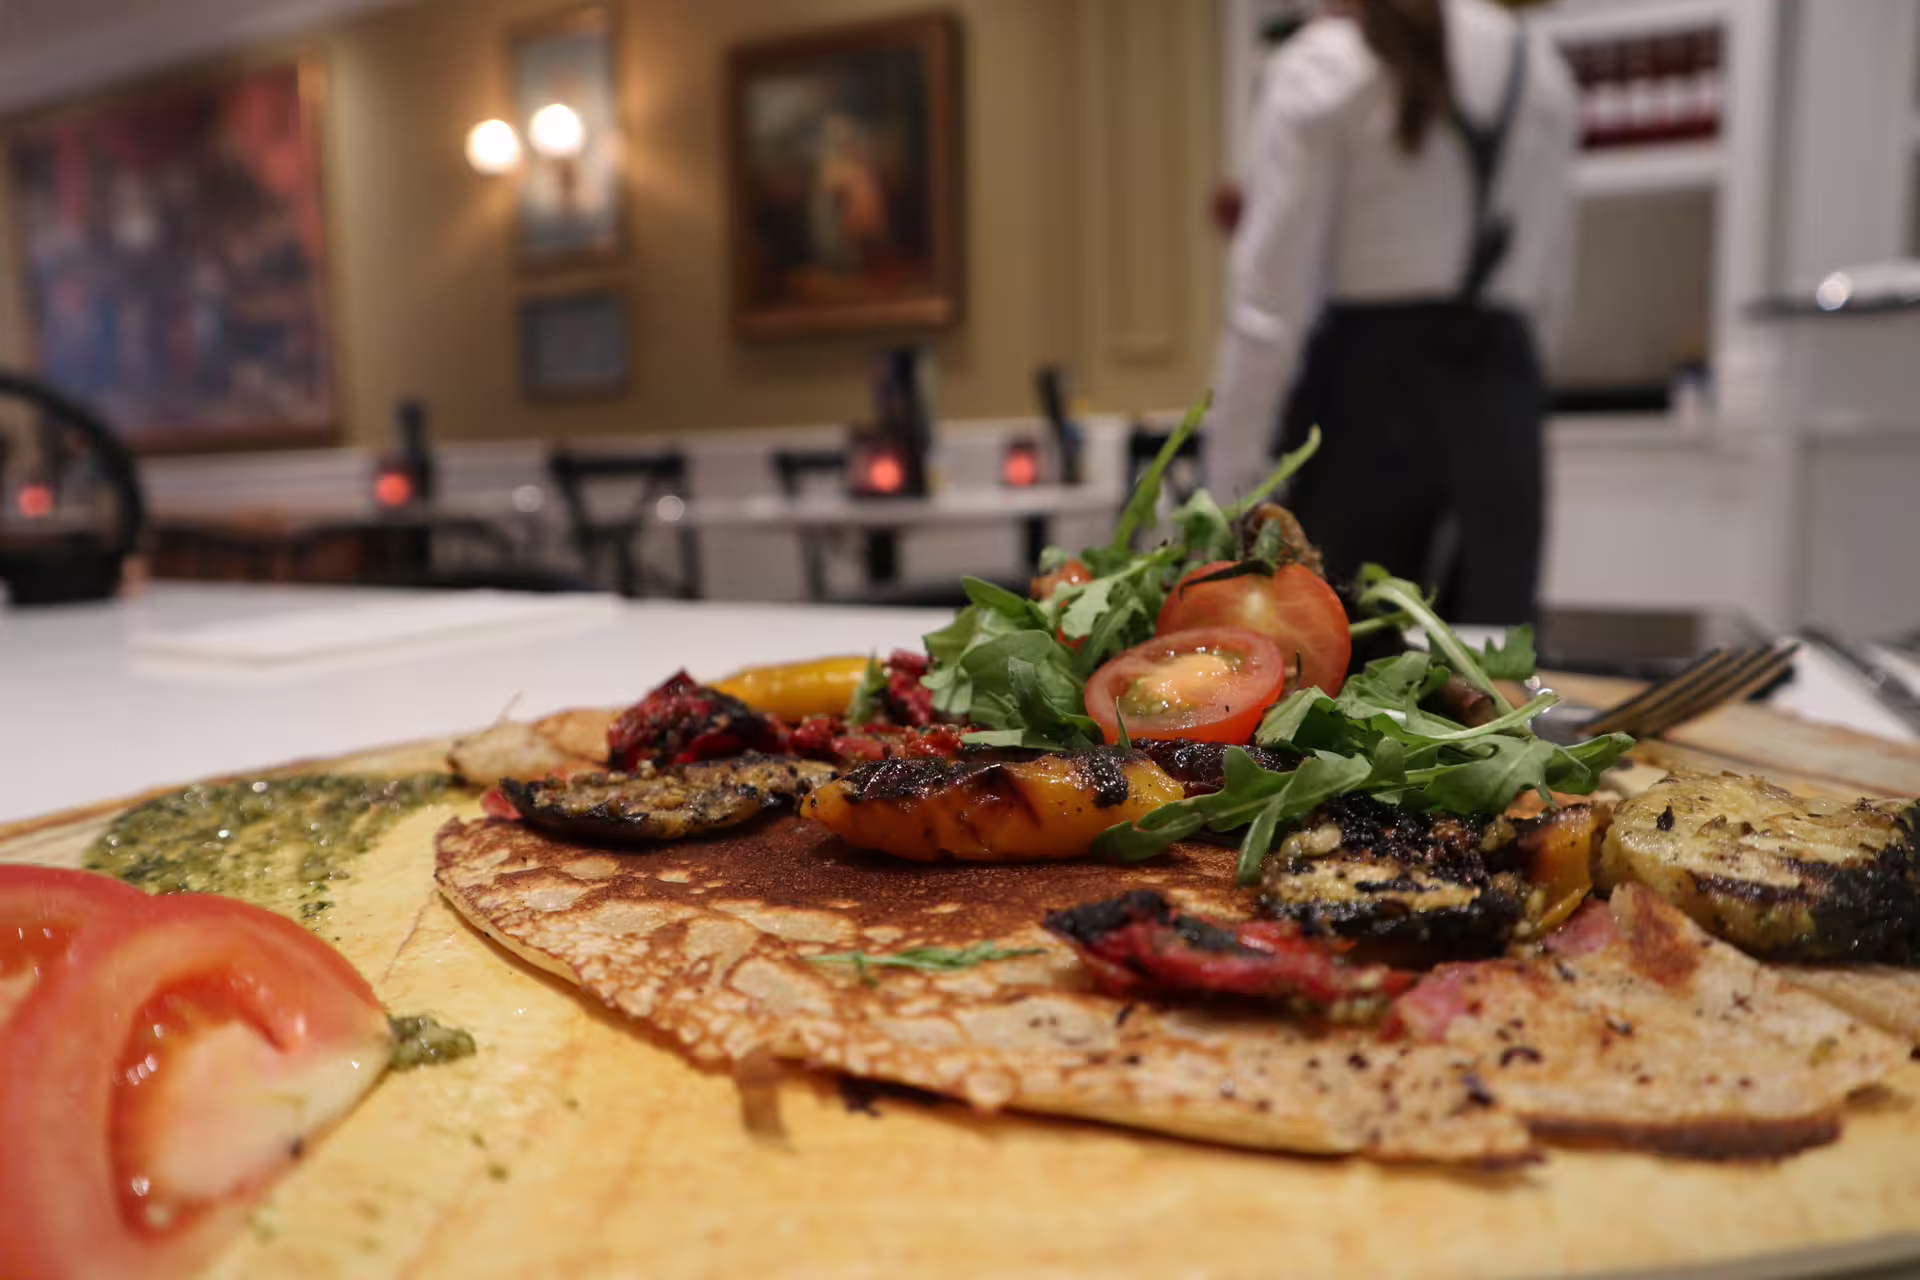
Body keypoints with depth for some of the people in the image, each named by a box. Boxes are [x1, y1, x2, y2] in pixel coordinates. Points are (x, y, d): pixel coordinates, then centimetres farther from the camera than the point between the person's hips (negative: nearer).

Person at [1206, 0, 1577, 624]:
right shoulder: (1541, 64, 15)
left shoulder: (1318, 66, -3)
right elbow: (1548, 279, 18)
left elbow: (1270, 296, -8)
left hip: (1370, 392, -4)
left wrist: (1231, 478, -5)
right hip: (1502, 391, 5)